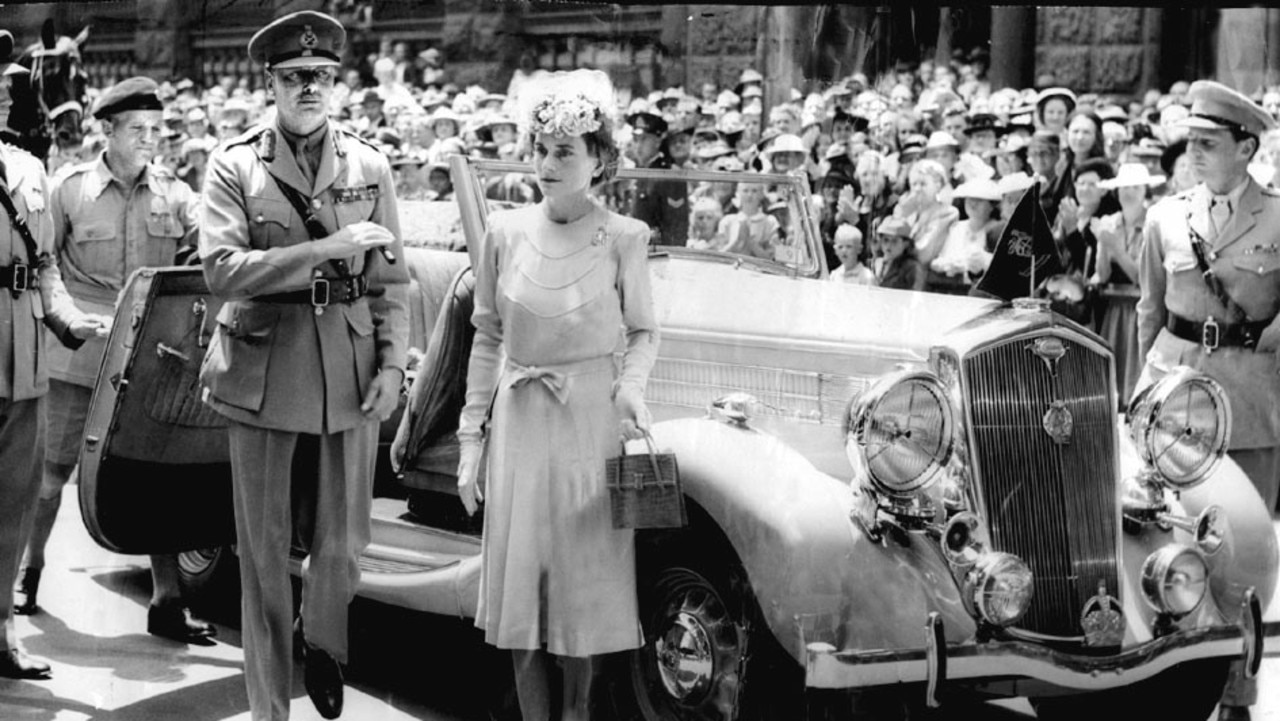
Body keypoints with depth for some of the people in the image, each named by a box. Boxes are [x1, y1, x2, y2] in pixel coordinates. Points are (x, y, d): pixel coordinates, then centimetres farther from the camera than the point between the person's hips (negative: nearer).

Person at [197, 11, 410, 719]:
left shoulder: (369, 166, 7)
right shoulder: (235, 164, -1)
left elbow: (391, 279, 8)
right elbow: (222, 269, -13)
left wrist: (392, 363, -2)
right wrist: (326, 248, -18)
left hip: (350, 374, 2)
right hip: (263, 375, -1)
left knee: (342, 543, 3)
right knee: (264, 551, 6)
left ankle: (321, 642, 35)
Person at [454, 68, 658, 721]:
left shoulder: (624, 237, -6)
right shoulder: (505, 231, 0)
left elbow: (644, 331, 5)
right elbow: (488, 339, 6)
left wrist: (631, 385, -16)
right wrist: (472, 437, 5)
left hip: (592, 423, -2)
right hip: (518, 424, 2)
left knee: (584, 582, 6)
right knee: (521, 586, 5)